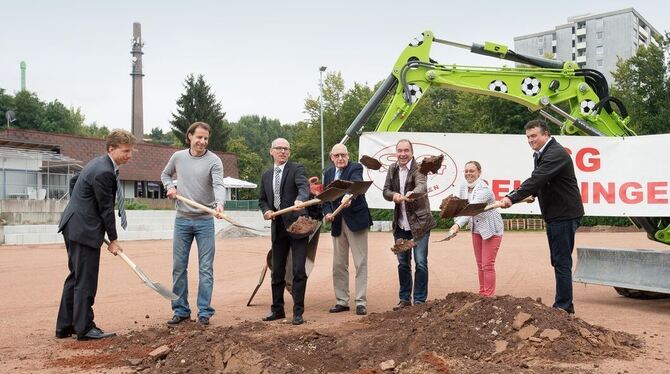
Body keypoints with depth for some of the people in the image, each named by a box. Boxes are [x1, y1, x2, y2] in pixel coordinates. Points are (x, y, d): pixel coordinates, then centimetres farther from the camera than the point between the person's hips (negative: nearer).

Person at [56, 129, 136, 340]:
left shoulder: (99, 163, 12)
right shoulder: (104, 172, -20)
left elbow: (74, 182, 24)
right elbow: (106, 209, -16)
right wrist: (113, 240, -7)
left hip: (74, 226, 11)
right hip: (83, 230, -11)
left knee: (76, 277, 15)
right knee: (85, 280, -3)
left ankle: (65, 327, 22)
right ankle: (85, 329, 4)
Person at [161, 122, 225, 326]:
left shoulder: (214, 161, -7)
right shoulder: (178, 157, 5)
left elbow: (218, 185, -21)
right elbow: (165, 174, 23)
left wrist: (220, 203, -41)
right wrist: (170, 187, 1)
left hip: (205, 221, -3)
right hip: (182, 220, 3)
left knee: (206, 268, 0)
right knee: (178, 267, 7)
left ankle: (204, 312, 8)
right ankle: (181, 310, 18)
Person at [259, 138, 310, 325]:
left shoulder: (296, 169, -4)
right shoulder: (266, 175, 13)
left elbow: (304, 187, -23)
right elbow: (262, 199, 20)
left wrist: (300, 200, -44)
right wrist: (266, 211, -2)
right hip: (278, 227, 6)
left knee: (299, 271, -3)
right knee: (277, 271, 13)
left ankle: (298, 312, 6)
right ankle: (277, 310, 26)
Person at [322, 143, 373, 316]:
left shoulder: (355, 168, -9)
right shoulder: (328, 173, 10)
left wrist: (349, 198, -50)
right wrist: (327, 212, -6)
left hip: (355, 220, -6)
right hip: (337, 223, 6)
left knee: (361, 263, -1)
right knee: (338, 264, 10)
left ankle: (361, 302, 5)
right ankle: (342, 301, 20)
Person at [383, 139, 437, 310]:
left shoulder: (418, 168, -12)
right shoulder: (392, 169, 5)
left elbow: (422, 185, -31)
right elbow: (386, 191, 5)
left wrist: (412, 193, -54)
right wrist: (394, 195, -18)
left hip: (419, 223, -5)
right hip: (400, 224, 5)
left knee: (421, 262, -3)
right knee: (403, 263, 12)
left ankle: (420, 300, 8)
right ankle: (404, 299, 24)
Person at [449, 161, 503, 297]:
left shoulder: (484, 190, -25)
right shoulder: (463, 187, 0)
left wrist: (458, 225, -49)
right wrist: (456, 222, -12)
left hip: (491, 229, -7)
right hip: (476, 229, 7)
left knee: (487, 265, -7)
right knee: (480, 264, 13)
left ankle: (489, 296, 0)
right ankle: (482, 294, 21)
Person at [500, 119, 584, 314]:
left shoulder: (556, 154, -19)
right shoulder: (542, 154, 14)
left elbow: (536, 179, -29)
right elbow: (537, 181, 24)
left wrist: (512, 198, -32)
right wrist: (534, 194, 9)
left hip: (565, 214, -11)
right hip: (554, 215, 11)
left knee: (562, 261, -7)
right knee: (559, 261, 15)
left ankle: (563, 307, -1)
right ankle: (565, 305, 24)